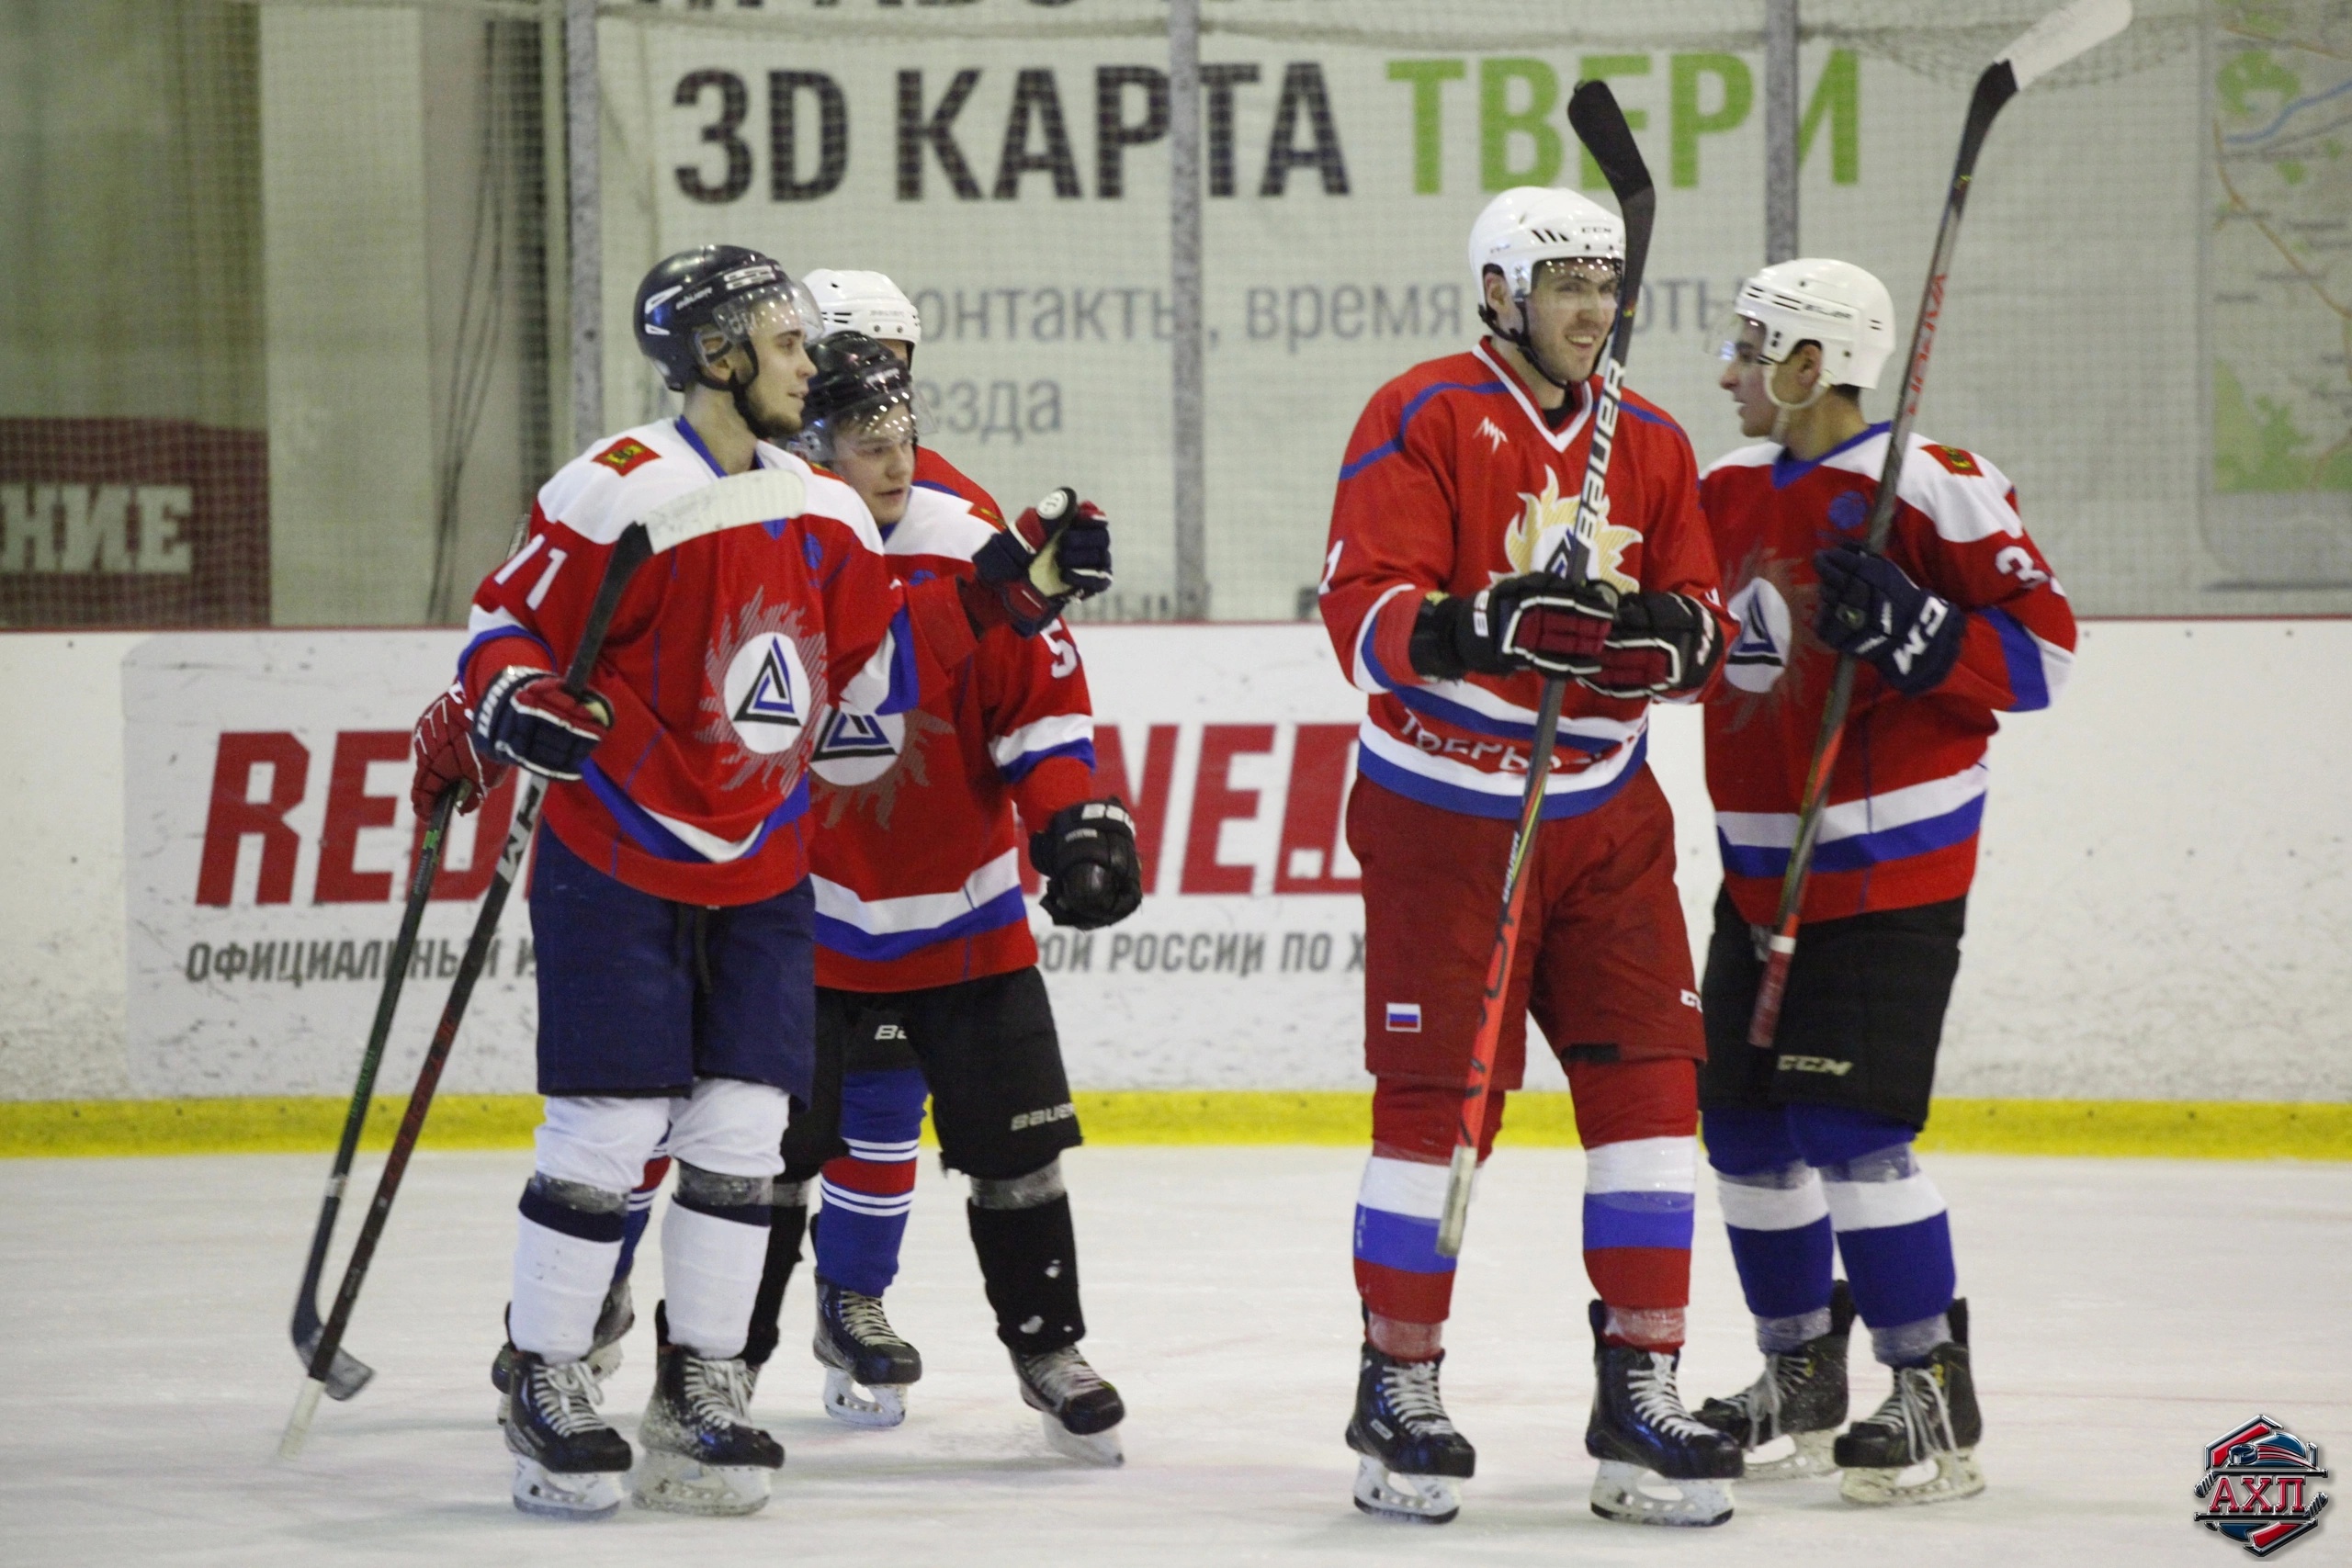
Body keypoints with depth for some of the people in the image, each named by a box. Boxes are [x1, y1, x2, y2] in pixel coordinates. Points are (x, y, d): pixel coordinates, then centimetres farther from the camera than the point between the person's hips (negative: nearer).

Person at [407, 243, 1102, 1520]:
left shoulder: (826, 516, 8)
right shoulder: (620, 491, -14)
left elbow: (878, 659, 13)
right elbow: (512, 620, -9)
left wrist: (1009, 591, 5)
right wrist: (506, 708, -29)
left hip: (759, 876, 6)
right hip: (616, 866, -6)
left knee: (741, 1134, 3)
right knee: (606, 1130, -6)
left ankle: (700, 1384, 14)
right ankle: (545, 1388, 6)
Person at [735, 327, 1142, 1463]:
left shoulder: (965, 546, -6)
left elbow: (1038, 691, 1)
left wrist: (1073, 817, -7)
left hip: (960, 907, 2)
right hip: (803, 911, -1)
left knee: (1014, 1135, 4)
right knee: (775, 1143, -1)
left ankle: (1046, 1344, 18)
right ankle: (726, 1357, 12)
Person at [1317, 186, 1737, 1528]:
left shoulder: (1651, 444, 10)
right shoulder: (1422, 420, -8)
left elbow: (1707, 633, 11)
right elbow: (1365, 613, -16)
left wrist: (1672, 632, -13)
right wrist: (1494, 626, -32)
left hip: (1605, 818, 5)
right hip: (1443, 813, -5)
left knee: (1651, 1082, -1)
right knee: (1436, 1100, -3)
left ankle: (1640, 1391, 5)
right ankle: (1398, 1390, 10)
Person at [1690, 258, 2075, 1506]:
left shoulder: (1926, 490, -13)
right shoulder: (1726, 494, 11)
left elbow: (2040, 648, -14)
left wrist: (1910, 627, -27)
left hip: (1889, 868, -8)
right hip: (1761, 867, 8)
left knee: (1848, 1126, -14)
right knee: (1745, 1123, 10)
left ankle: (1935, 1402, -5)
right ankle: (1801, 1386, 24)